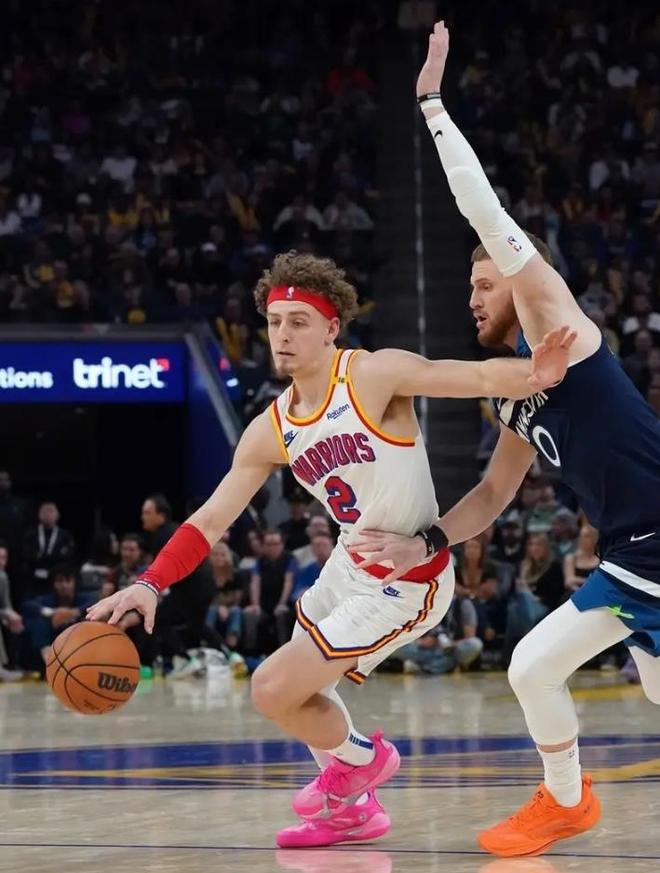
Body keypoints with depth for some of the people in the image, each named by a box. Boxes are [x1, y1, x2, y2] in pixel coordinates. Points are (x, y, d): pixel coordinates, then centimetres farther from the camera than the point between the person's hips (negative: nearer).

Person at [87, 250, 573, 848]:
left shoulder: (375, 375, -20)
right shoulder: (271, 432, -1)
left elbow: (477, 376, -29)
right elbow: (212, 519, 0)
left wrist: (533, 375, -51)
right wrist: (150, 585, -13)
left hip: (407, 583, -8)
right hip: (351, 566, 8)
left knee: (274, 691, -11)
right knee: (298, 688, 24)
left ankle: (360, 757, 19)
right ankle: (352, 809, 45)